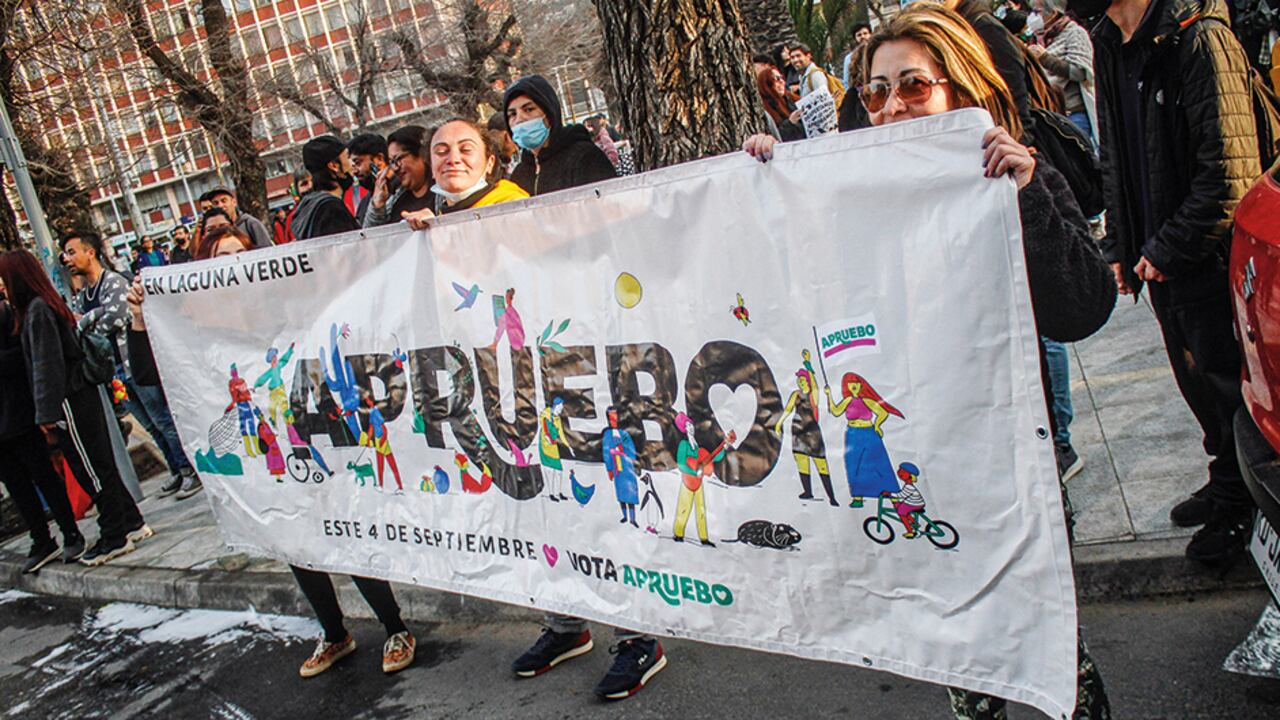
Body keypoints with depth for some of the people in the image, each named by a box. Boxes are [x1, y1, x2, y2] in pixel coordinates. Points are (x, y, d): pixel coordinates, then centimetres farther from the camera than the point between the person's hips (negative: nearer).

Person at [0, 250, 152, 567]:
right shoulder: (47, 303, 15)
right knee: (100, 465, 14)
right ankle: (132, 523, 20)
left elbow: (45, 365, -18)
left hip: (69, 403, -9)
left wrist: (46, 415, -17)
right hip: (83, 395, 9)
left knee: (91, 470, -2)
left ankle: (114, 538, 5)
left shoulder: (36, 310, -14)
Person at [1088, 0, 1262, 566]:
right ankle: (1228, 482, 40)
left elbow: (1228, 171, -23)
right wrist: (1120, 244, 11)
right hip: (1158, 257, 8)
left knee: (1225, 379, 6)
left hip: (1209, 259, -8)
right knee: (1194, 376, 20)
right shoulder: (1108, 47, 6)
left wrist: (1167, 249, -17)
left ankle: (1241, 509, 26)